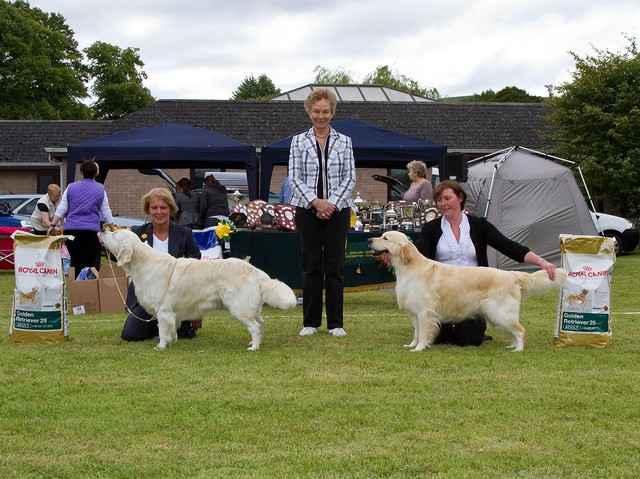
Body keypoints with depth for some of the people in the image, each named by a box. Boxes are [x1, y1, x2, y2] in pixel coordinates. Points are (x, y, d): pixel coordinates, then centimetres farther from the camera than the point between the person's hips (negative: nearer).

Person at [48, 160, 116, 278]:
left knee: (75, 263, 10)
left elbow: (61, 209, 5)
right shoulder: (100, 190, 5)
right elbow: (107, 214, 8)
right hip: (91, 231, -2)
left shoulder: (71, 187, 8)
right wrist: (113, 230, 17)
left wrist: (52, 225, 10)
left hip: (71, 230, 2)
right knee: (89, 264, -2)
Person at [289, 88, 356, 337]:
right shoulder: (299, 141, 4)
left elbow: (350, 177, 2)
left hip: (338, 210, 0)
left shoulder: (344, 141, 6)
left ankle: (336, 323, 8)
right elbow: (294, 177, -1)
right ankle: (310, 322, 10)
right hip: (307, 210, 0)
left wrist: (332, 203, -11)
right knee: (311, 267, 3)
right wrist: (315, 201, -14)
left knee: (335, 267, 2)